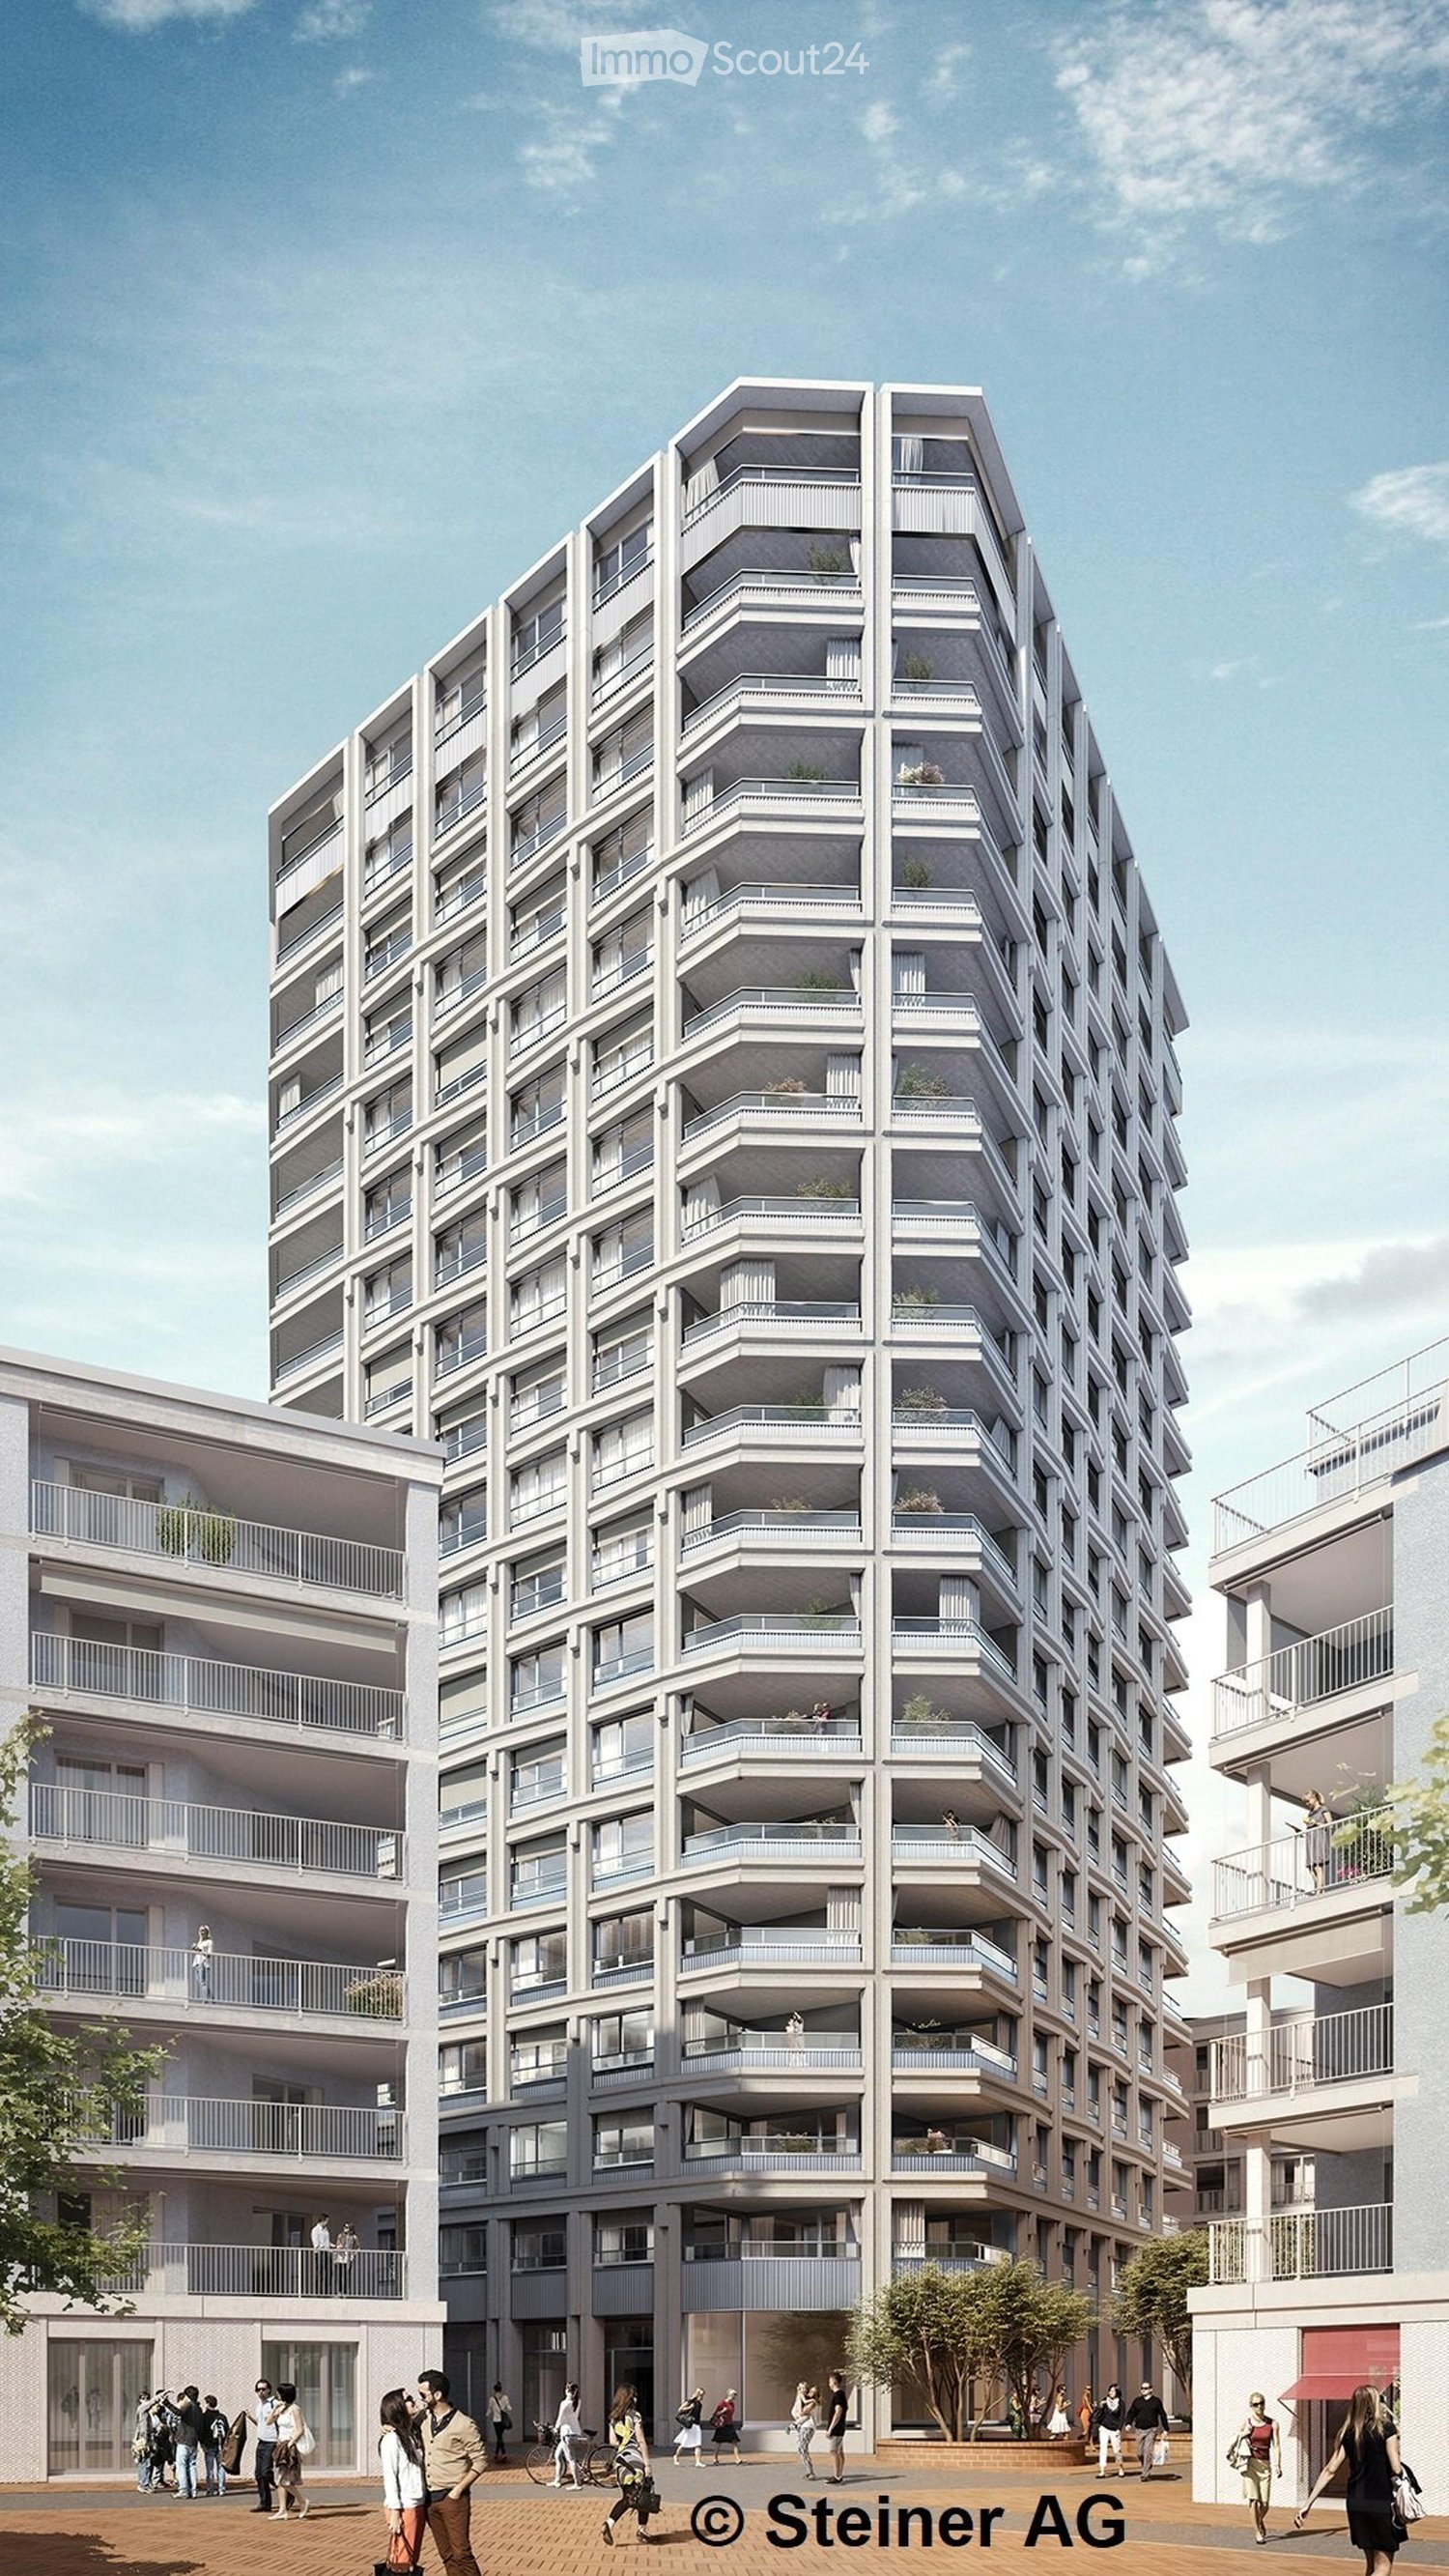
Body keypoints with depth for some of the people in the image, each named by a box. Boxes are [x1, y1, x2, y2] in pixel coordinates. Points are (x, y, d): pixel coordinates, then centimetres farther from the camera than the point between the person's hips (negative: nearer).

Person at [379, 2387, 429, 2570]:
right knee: (400, 2562, -6)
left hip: (419, 2505, 8)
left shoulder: (413, 2435, 13)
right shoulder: (391, 2438, -11)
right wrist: (394, 2512, -17)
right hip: (403, 2507, -8)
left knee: (412, 2560, 11)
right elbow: (390, 2477, -14)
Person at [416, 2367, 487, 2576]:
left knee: (461, 2553, -8)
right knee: (446, 2555, 9)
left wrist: (459, 2489, -13)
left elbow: (480, 2460, -8)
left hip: (452, 2498, -6)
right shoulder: (423, 2419, 7)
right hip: (429, 2498, 6)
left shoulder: (463, 2425, -10)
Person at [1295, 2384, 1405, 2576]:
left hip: (1355, 2503, 5)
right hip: (1382, 2502, -5)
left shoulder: (1348, 2433, 7)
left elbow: (1330, 2469, 3)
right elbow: (1396, 2469, -13)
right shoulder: (1386, 2429, -7)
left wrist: (1308, 2503, 3)